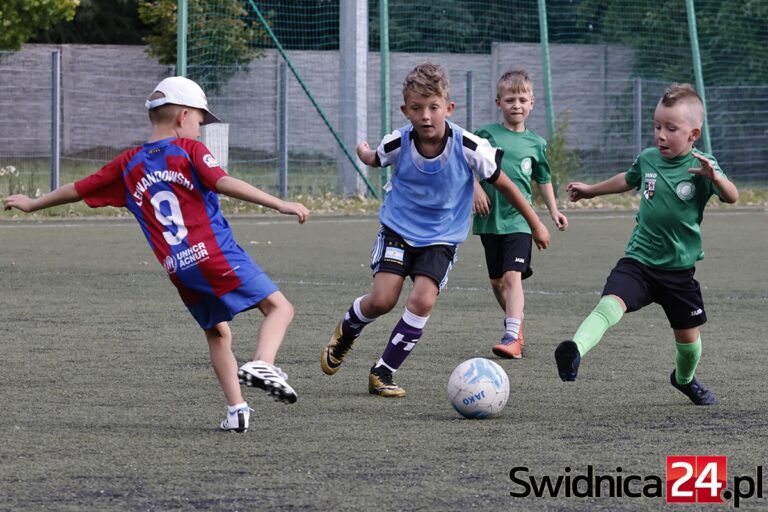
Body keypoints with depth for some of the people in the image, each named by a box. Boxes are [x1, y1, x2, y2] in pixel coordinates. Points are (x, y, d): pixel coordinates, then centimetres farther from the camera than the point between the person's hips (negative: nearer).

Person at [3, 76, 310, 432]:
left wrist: (33, 204, 41)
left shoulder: (129, 164, 15)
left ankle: (236, 409, 10)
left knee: (217, 334, 21)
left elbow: (77, 190, 24)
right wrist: (280, 205, -19)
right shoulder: (189, 150, 1)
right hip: (218, 256, -5)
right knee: (279, 308, -4)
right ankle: (262, 364, -30)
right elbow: (223, 183, -15)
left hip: (178, 271, 5)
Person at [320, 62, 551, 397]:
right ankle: (345, 332, 21)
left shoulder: (468, 148, -20)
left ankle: (383, 373, -6)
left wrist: (535, 225, 2)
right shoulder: (397, 144, -18)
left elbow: (503, 184, -6)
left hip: (442, 237, 0)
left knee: (422, 300, -19)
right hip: (398, 228, 0)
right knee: (383, 298, -14)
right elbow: (374, 159, 10)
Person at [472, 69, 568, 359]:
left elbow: (543, 179, 18)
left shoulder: (535, 143, 7)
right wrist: (476, 189, -9)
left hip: (519, 219, -1)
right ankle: (516, 324, 32)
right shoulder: (487, 134, 0)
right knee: (496, 281, 11)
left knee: (513, 276, -16)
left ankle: (512, 337, -24)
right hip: (490, 219, 1)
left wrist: (553, 210, 14)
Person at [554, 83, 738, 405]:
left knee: (688, 334, 13)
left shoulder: (701, 166, -9)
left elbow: (731, 197, -21)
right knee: (611, 303, -26)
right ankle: (575, 351, -45)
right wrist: (590, 191, 38)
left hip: (680, 268, -1)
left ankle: (685, 379, 43)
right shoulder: (648, 159, 2)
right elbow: (628, 180, 24)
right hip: (639, 259, 1)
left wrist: (715, 177, -43)